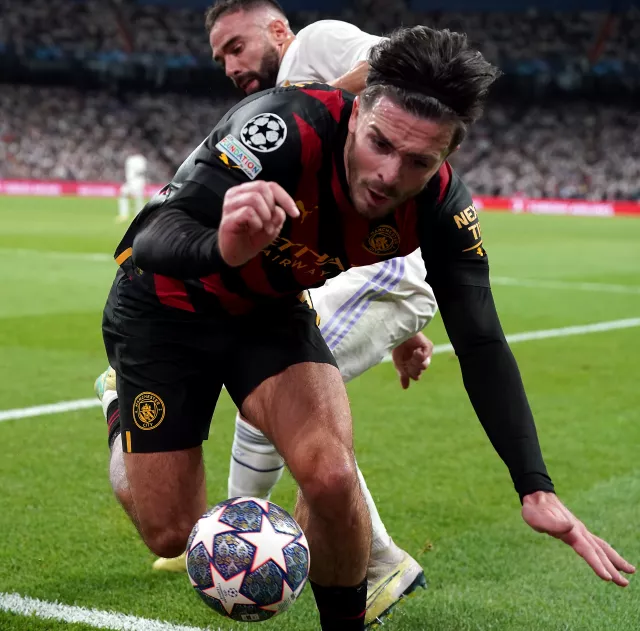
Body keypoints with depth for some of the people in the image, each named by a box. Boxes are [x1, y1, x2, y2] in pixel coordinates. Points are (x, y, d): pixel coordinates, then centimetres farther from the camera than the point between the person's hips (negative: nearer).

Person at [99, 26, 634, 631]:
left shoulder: (438, 203, -22)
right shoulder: (287, 127, -36)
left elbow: (481, 345, -18)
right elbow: (148, 239, -41)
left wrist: (536, 490, -27)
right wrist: (221, 248, -66)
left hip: (273, 311, 3)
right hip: (167, 304, -3)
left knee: (331, 478, -22)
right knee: (170, 533, -2)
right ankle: (122, 419, 31)